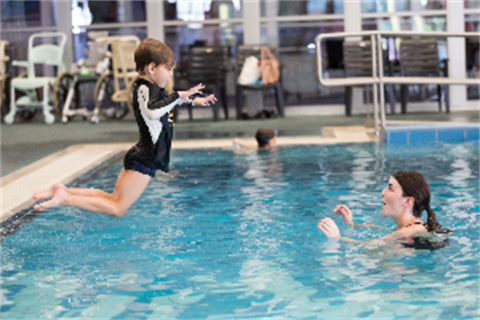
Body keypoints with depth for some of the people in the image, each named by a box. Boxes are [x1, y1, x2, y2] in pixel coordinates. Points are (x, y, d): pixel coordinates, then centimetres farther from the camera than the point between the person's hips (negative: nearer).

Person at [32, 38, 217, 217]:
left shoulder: (148, 88, 14)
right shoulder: (145, 89, -17)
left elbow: (166, 100, 37)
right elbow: (152, 111, -40)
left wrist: (192, 100, 36)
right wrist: (178, 96, -34)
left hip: (139, 157, 10)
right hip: (144, 161, -10)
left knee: (113, 200, 14)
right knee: (117, 209, -9)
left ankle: (64, 190, 11)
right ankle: (65, 199, -14)